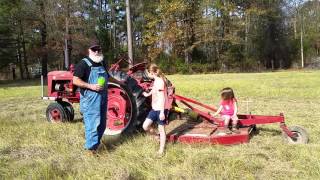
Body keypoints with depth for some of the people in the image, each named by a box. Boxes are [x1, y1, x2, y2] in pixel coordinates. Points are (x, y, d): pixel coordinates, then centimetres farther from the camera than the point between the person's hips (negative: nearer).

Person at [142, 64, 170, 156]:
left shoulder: (159, 81, -19)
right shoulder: (156, 81, 9)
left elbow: (162, 98, -22)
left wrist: (162, 112, -24)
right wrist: (148, 94, 50)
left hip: (161, 109, -8)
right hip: (154, 108, 8)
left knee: (161, 129, 4)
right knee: (145, 126, 3)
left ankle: (161, 150, 16)